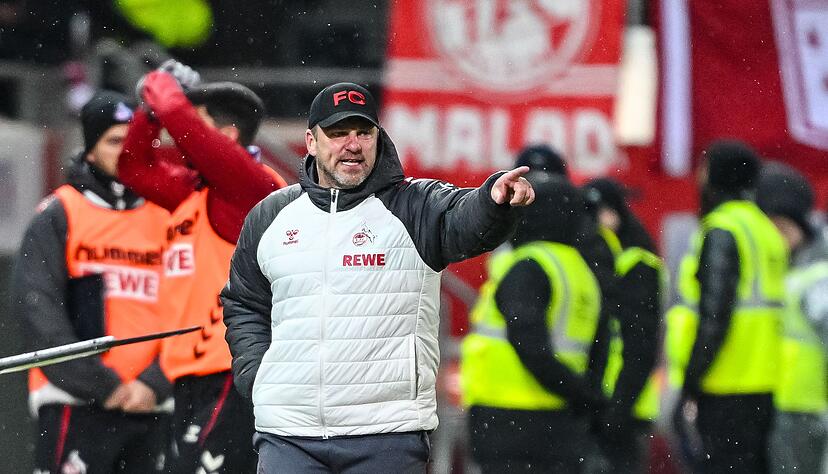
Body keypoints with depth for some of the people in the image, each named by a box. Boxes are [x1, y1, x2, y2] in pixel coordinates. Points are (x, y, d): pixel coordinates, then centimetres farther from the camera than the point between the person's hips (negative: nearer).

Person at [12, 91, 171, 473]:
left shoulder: (166, 217, 11)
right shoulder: (58, 216, 1)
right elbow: (38, 311, -7)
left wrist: (154, 383, -9)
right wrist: (101, 386, -12)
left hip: (151, 405, 4)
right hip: (75, 405, -4)